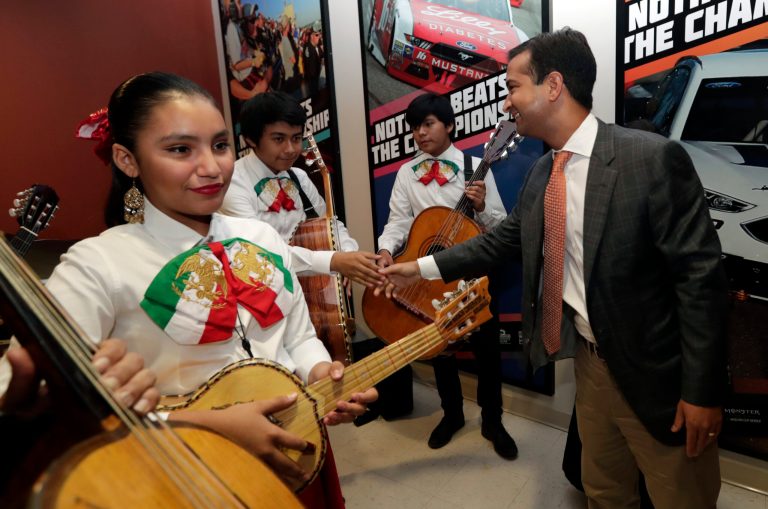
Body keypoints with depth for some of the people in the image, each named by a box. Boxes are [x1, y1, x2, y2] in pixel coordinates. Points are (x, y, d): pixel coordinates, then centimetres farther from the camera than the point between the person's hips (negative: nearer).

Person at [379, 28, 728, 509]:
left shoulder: (653, 158, -19)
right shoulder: (542, 172, 3)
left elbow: (700, 274, -18)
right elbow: (502, 240, 13)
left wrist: (702, 390, -16)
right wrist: (422, 267, 11)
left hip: (656, 371, -6)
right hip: (590, 360, 6)